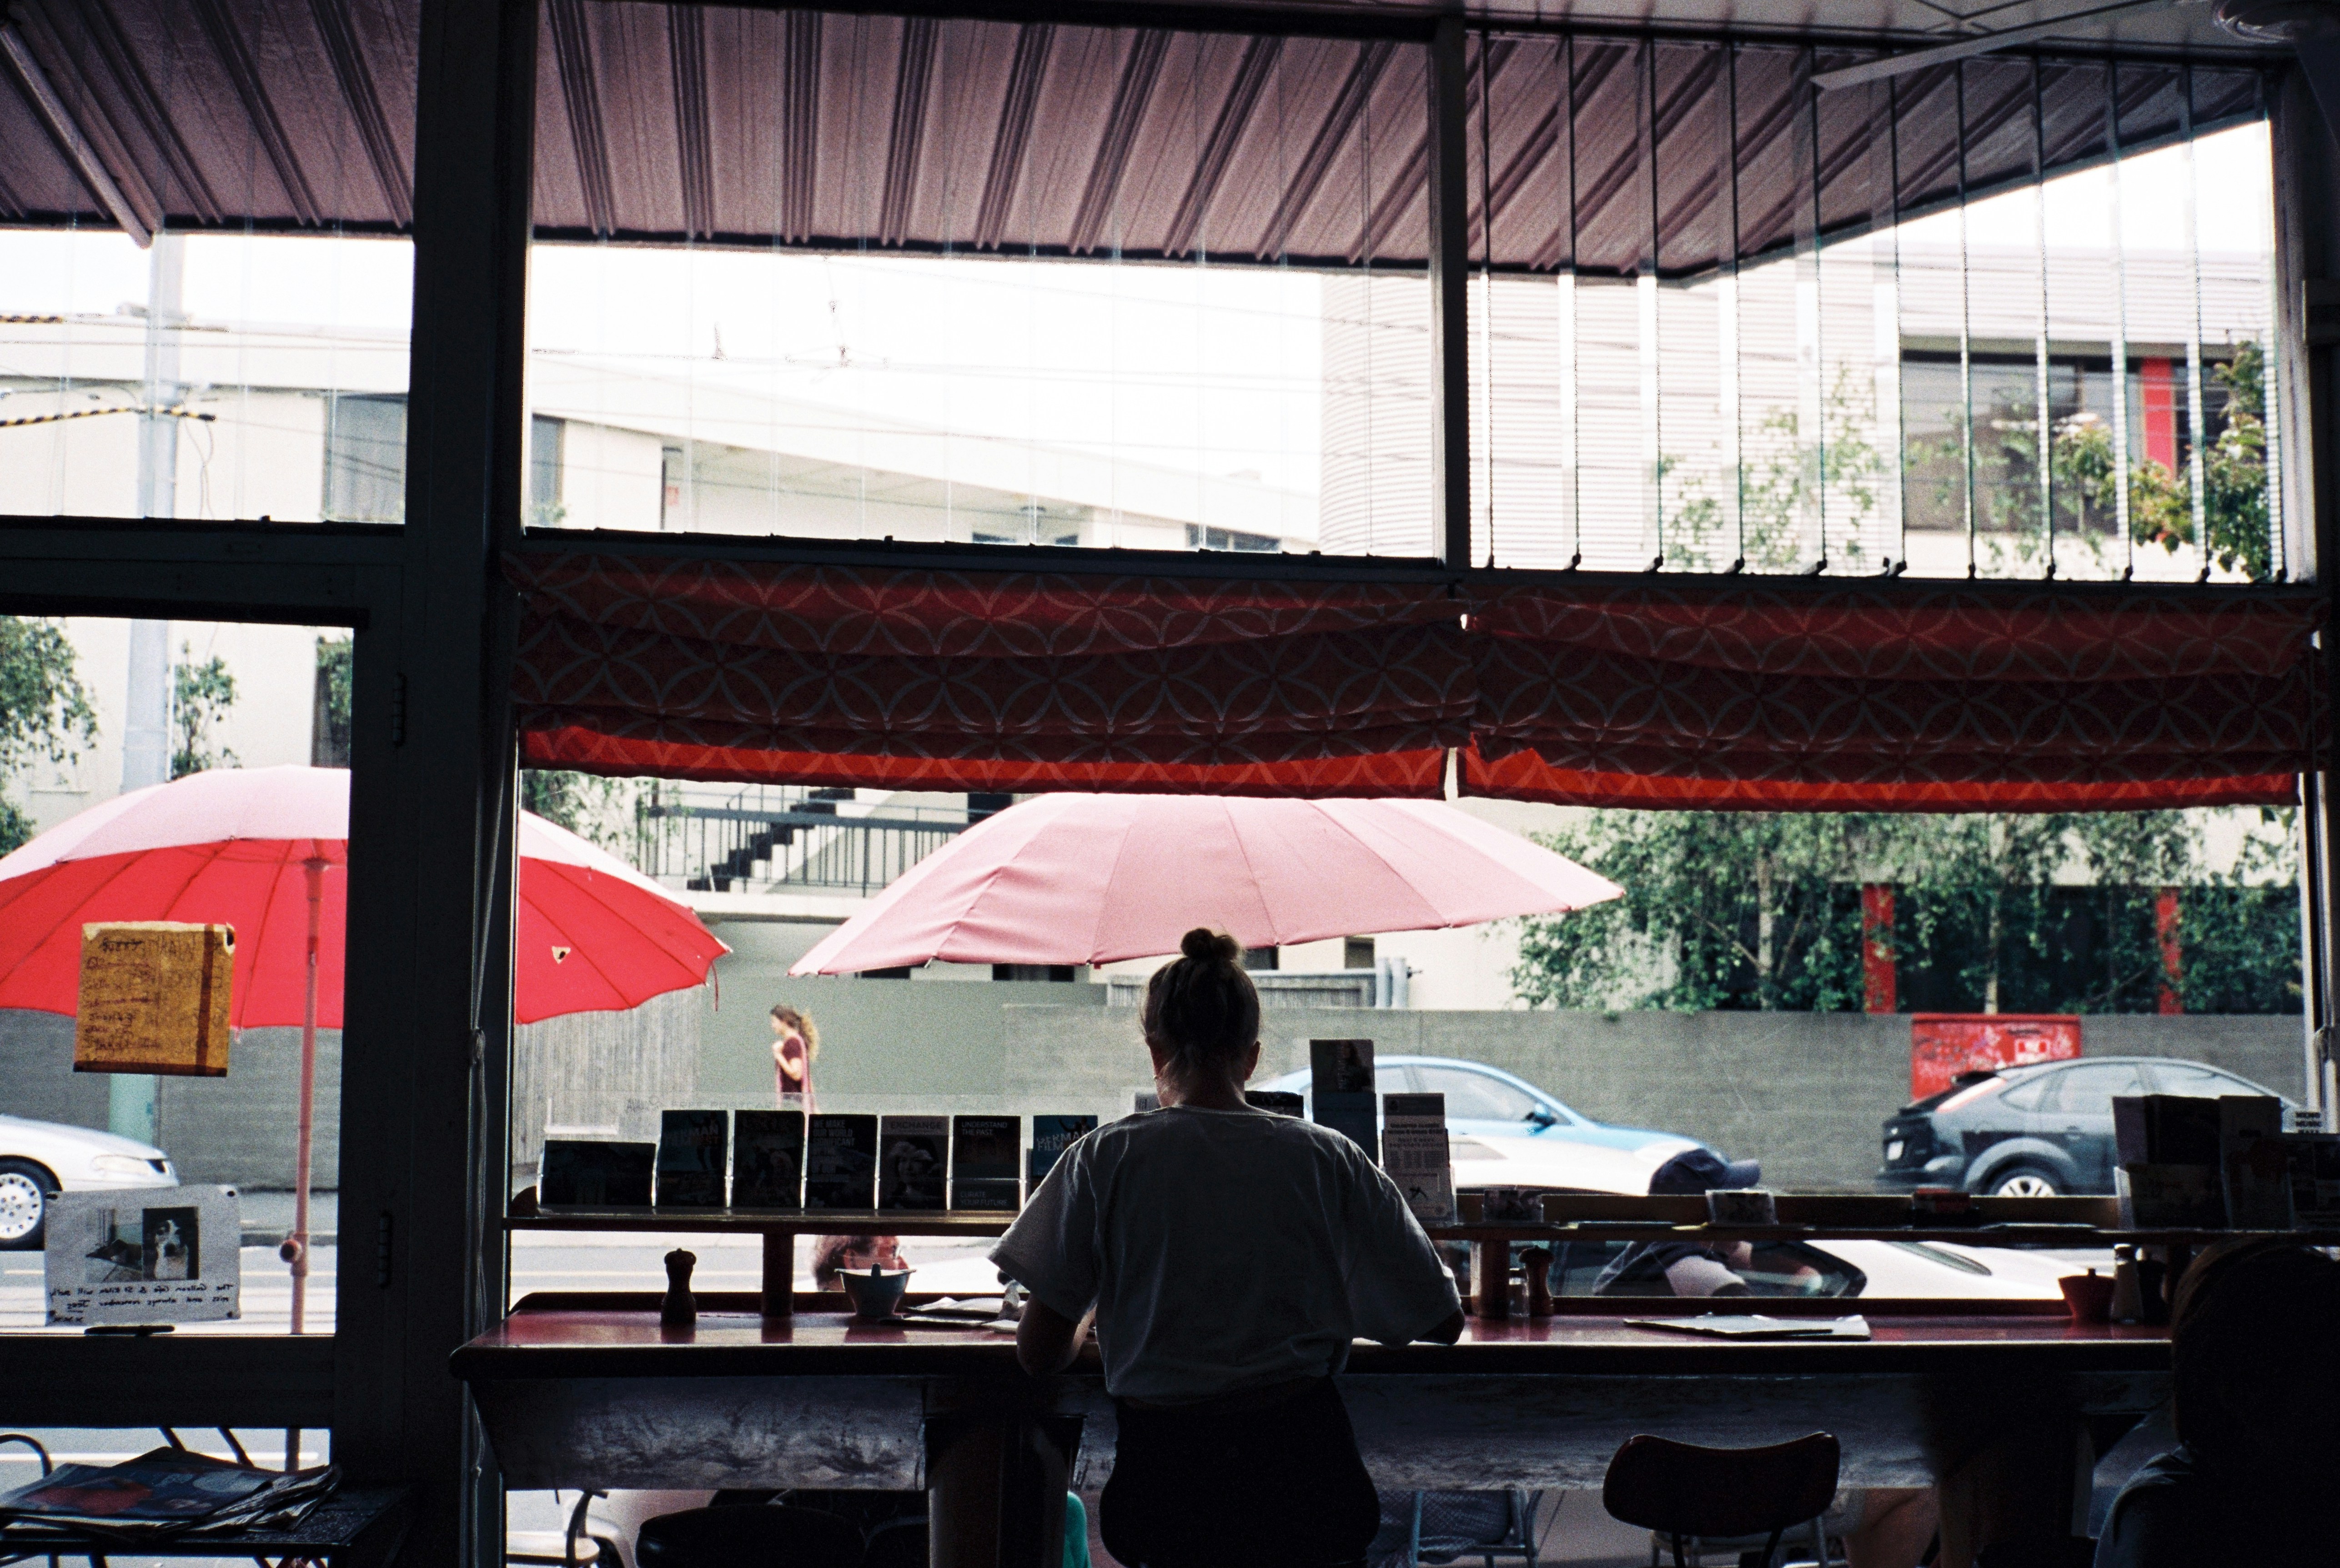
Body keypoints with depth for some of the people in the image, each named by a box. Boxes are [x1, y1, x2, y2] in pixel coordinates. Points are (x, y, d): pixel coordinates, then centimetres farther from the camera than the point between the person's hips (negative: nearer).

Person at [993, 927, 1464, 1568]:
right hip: (1307, 1488, 2)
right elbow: (1444, 1323, 9)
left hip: (1164, 1487, -2)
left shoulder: (1105, 1158, -2)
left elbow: (1039, 1354, -1)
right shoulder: (1330, 1159, 1)